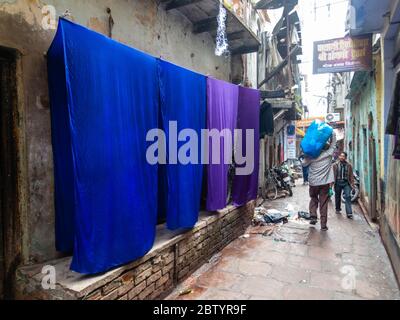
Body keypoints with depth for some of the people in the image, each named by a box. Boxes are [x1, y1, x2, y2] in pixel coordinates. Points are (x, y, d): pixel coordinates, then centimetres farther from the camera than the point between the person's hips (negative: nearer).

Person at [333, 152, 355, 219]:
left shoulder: (349, 165, 3)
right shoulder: (335, 165, 1)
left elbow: (351, 175, 5)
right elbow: (333, 175, 0)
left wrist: (352, 184, 0)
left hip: (346, 183, 0)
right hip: (338, 182, 1)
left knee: (348, 196, -11)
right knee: (337, 197, 12)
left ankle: (349, 213, -9)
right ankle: (338, 209, 34)